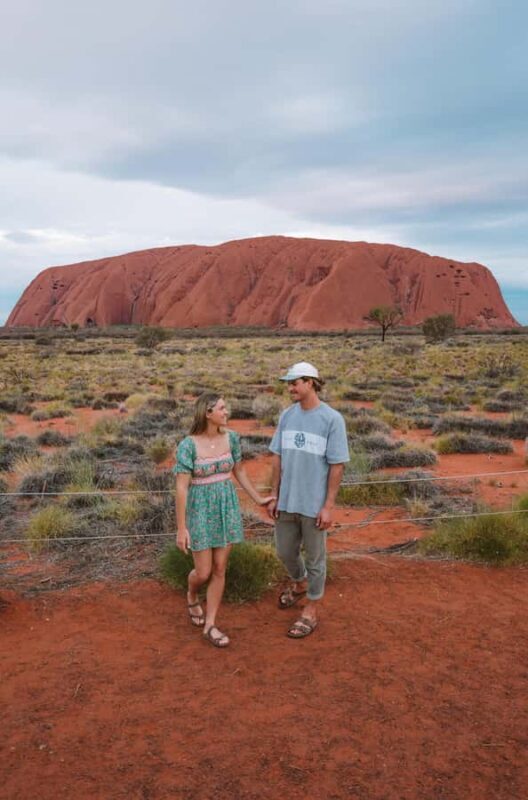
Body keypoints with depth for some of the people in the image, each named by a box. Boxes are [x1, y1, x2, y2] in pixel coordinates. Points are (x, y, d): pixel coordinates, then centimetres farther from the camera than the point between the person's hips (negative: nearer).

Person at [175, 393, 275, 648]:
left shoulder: (231, 438, -3)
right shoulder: (187, 445, -18)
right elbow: (181, 487, -17)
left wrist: (258, 499, 14)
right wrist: (181, 528, -16)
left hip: (227, 506, 4)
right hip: (200, 509, -4)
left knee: (219, 569, 7)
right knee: (203, 572, 4)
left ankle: (210, 626, 20)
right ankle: (192, 595, 40)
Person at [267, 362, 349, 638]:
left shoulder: (332, 419, -14)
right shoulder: (287, 416, 1)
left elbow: (337, 465, -12)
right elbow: (277, 457, 6)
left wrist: (328, 506, -12)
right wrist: (274, 496, 6)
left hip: (314, 504, -5)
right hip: (287, 501, 5)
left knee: (314, 558, 10)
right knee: (285, 552, 20)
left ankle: (310, 612, 28)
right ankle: (299, 584, 50)